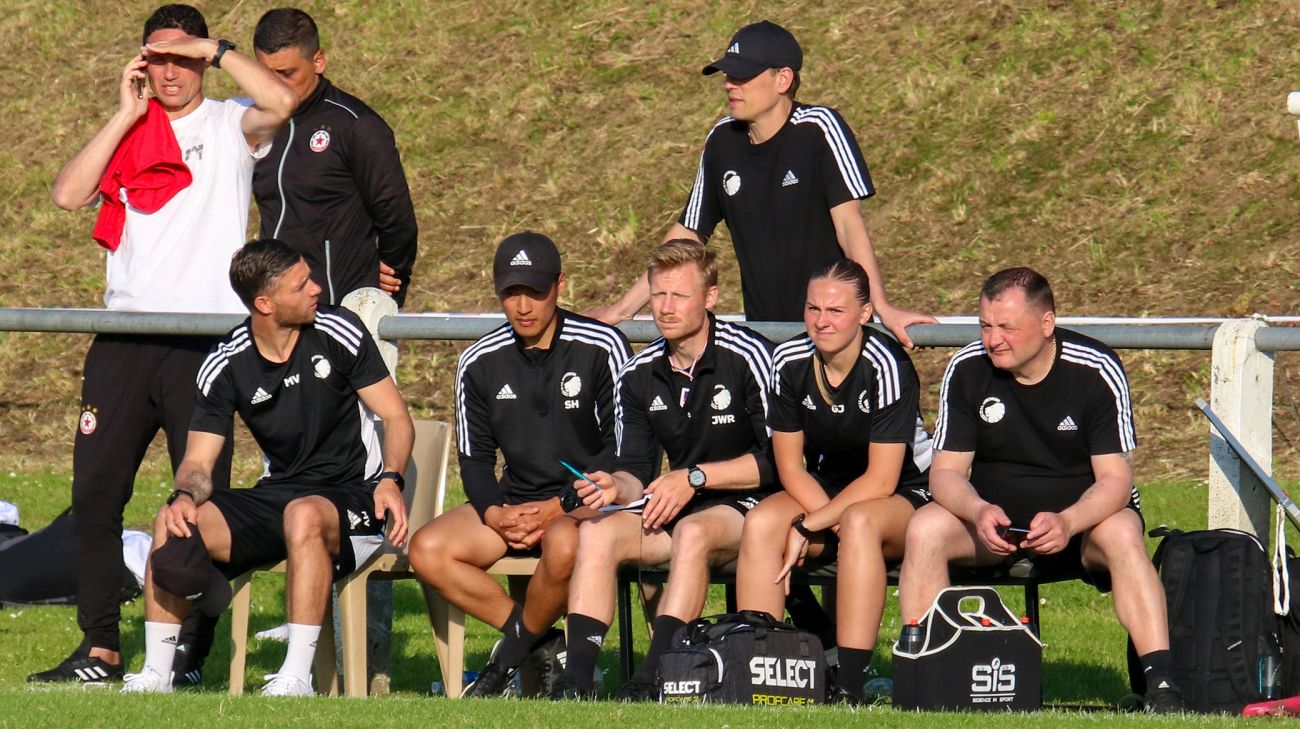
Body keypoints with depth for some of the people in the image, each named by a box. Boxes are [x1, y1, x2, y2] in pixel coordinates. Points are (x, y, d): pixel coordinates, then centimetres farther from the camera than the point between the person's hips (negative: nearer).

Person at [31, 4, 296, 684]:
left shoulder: (229, 126, 5)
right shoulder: (127, 133, 16)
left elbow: (280, 103, -17)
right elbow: (68, 193, 1)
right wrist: (127, 113, -1)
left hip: (205, 341, -4)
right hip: (124, 340, 4)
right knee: (95, 489, 0)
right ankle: (100, 649, 7)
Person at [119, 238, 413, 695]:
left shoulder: (337, 333, -7)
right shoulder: (226, 365, -1)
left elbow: (396, 417, -4)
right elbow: (198, 461, -1)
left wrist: (390, 479, -24)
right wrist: (185, 497, -25)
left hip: (351, 495, -4)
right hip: (276, 495, 4)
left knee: (303, 515, -39)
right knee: (173, 521, -19)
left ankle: (297, 677, -36)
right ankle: (156, 675, -13)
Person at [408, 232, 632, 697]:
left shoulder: (601, 348, -8)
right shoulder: (479, 363, 5)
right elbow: (474, 459, 10)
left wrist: (559, 507, -17)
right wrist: (494, 513, -12)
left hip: (587, 500, -5)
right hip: (513, 505, 5)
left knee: (563, 543, -39)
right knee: (427, 550, -19)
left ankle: (514, 653, -11)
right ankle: (539, 645, -12)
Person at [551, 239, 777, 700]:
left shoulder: (748, 357, -9)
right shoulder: (638, 377, 8)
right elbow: (637, 473, 8)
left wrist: (695, 477, -14)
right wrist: (617, 486, -16)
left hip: (745, 507, -6)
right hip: (678, 510, 6)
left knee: (693, 531, -37)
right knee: (597, 532, -20)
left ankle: (653, 680, -41)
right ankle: (576, 678, -30)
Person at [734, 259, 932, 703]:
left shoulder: (886, 365, -21)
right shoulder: (790, 362, -6)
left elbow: (881, 481, -21)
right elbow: (791, 467, -2)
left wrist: (808, 527, -23)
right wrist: (832, 523, -17)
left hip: (905, 496, -5)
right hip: (821, 494, 5)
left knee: (861, 522, -38)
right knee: (761, 523, -25)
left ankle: (850, 687, -41)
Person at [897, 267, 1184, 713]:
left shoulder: (1097, 371, -15)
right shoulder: (967, 370, -8)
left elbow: (1115, 478, -17)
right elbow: (946, 473, -7)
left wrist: (1066, 523, -38)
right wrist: (978, 512, -31)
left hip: (1084, 514, -2)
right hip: (993, 515, 3)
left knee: (1122, 537, -36)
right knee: (925, 529, -26)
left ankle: (1160, 680, -39)